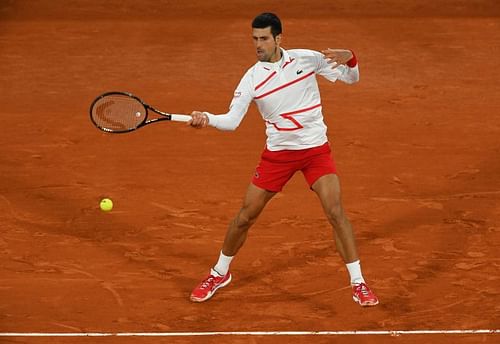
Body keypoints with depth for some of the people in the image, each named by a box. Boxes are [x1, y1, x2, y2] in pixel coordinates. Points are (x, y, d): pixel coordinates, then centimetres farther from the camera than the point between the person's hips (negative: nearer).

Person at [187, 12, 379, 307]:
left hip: (316, 150, -1)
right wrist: (207, 118, -34)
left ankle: (359, 283, -3)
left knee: (336, 212, -14)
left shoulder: (307, 59, -8)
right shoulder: (252, 78, -9)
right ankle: (220, 274, 27)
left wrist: (350, 59, -22)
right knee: (245, 217, 4)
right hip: (277, 153, 1)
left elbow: (351, 78, 1)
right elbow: (232, 121, -13)